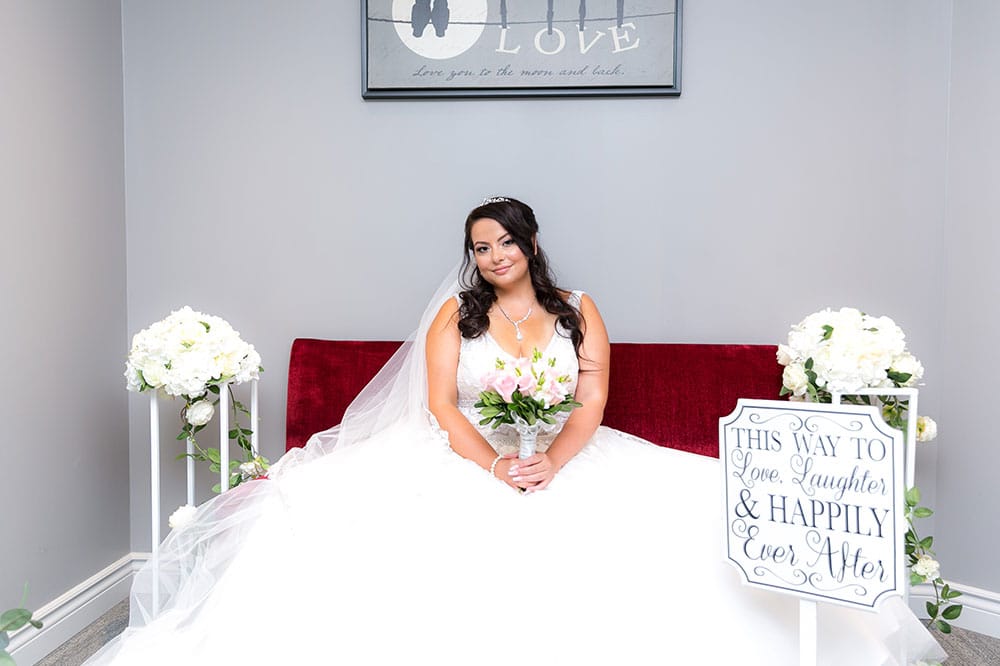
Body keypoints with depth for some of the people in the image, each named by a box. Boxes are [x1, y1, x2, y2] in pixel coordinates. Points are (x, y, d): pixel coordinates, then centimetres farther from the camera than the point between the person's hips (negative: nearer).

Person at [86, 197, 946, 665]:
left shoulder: (578, 311, 9)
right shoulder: (454, 315, 8)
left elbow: (592, 407, -1)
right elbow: (441, 408, -4)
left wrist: (549, 465, -19)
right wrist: (495, 466, -20)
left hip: (568, 467, 1)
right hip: (464, 467, 0)